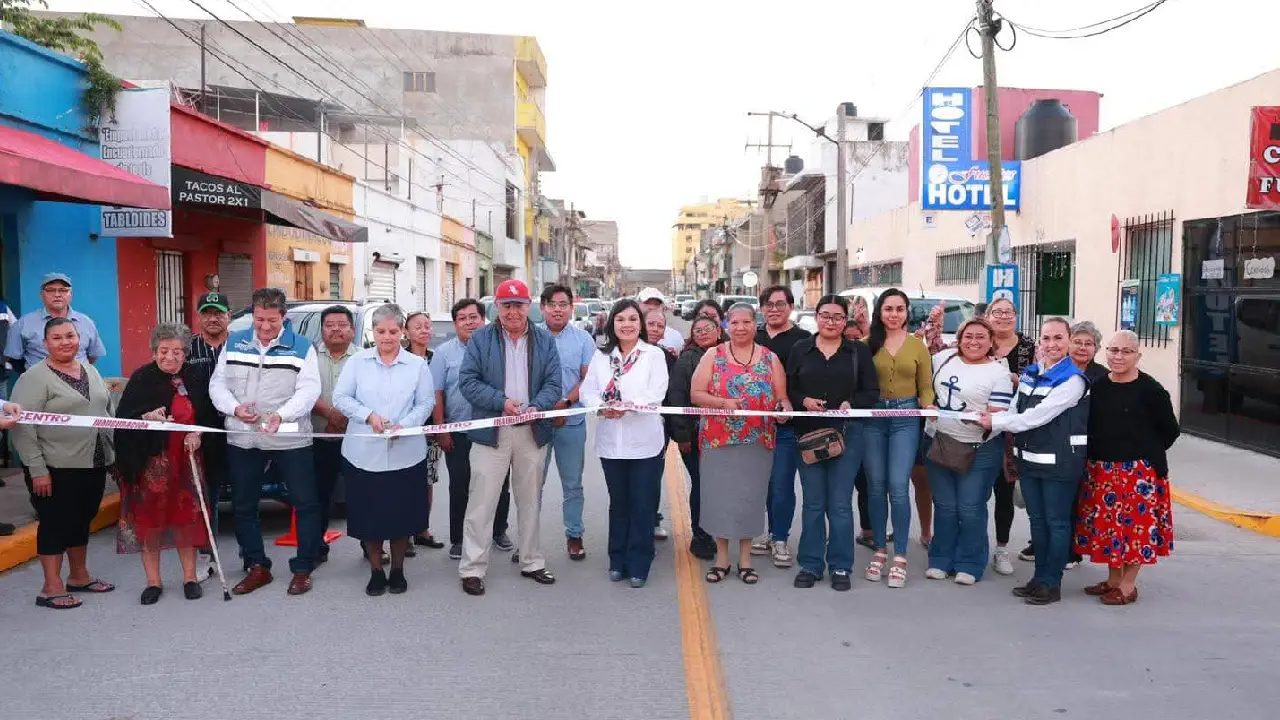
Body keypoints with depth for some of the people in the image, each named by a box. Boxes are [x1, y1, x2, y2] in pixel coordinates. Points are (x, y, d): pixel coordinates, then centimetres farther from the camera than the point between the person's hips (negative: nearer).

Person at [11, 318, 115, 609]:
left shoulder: (90, 371, 11)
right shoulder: (35, 377, -10)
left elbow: (108, 412, 18)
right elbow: (22, 427, -14)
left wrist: (113, 452, 12)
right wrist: (37, 469, -19)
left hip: (94, 465, 7)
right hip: (56, 469, -6)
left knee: (82, 520, 16)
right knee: (55, 524, 1)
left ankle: (79, 576, 29)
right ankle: (52, 588, 10)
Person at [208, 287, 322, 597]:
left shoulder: (302, 347, -3)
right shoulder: (234, 343, 7)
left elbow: (308, 389, -10)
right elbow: (217, 384, 7)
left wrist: (281, 415, -27)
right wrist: (234, 408, -14)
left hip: (290, 440, -3)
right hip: (242, 440, 3)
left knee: (306, 503, -1)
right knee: (244, 506, 12)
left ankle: (303, 568, 12)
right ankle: (256, 567, 26)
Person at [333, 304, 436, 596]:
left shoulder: (418, 365, 4)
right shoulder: (357, 361, 4)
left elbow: (426, 403, 1)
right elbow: (341, 397, 2)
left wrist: (405, 425, -15)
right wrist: (369, 416, -13)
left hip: (406, 454, 0)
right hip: (364, 453, 0)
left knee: (402, 514, 7)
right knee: (369, 514, 5)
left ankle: (397, 570, 24)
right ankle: (376, 571, 21)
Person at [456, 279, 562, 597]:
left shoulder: (545, 340, 7)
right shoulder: (481, 339, 0)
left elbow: (553, 383, 1)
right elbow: (467, 381, -6)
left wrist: (536, 407, -18)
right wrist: (502, 402, -18)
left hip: (532, 431, 3)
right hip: (491, 431, -3)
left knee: (530, 501, 14)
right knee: (482, 502, -2)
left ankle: (532, 562, 27)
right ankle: (472, 569, 7)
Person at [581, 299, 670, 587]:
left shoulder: (654, 354, -1)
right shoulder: (601, 356, 9)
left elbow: (656, 394, -10)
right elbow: (587, 391, 3)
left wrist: (626, 407, -24)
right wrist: (603, 408, -17)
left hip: (644, 441, -3)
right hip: (611, 441, 3)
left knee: (643, 505, 2)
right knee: (618, 503, 13)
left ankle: (638, 566, 12)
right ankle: (618, 561, 24)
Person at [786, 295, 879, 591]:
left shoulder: (859, 351, 5)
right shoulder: (800, 350, 7)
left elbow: (872, 392, 3)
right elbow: (787, 389, 6)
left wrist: (851, 404, -14)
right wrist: (803, 400, -13)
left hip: (847, 434, -1)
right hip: (808, 434, 1)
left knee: (840, 504, 1)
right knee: (812, 503, 6)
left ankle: (840, 567, 13)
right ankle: (811, 565, 17)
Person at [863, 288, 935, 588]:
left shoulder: (917, 345, 6)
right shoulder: (867, 344, 3)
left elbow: (926, 386, 7)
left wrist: (929, 406, -13)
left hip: (906, 418, -1)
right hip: (873, 417, 1)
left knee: (898, 486, -8)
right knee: (876, 486, 7)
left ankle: (900, 557, 1)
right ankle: (880, 550, 21)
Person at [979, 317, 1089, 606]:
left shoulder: (1073, 379, -11)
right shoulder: (1029, 373, 11)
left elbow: (1038, 416, -18)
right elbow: (1015, 411, 10)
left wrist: (995, 422, -15)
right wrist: (990, 421, -10)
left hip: (1060, 461, -7)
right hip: (1030, 458, 7)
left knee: (1057, 522, 3)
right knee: (1036, 520, 14)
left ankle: (1052, 583, 11)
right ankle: (1040, 577, 25)